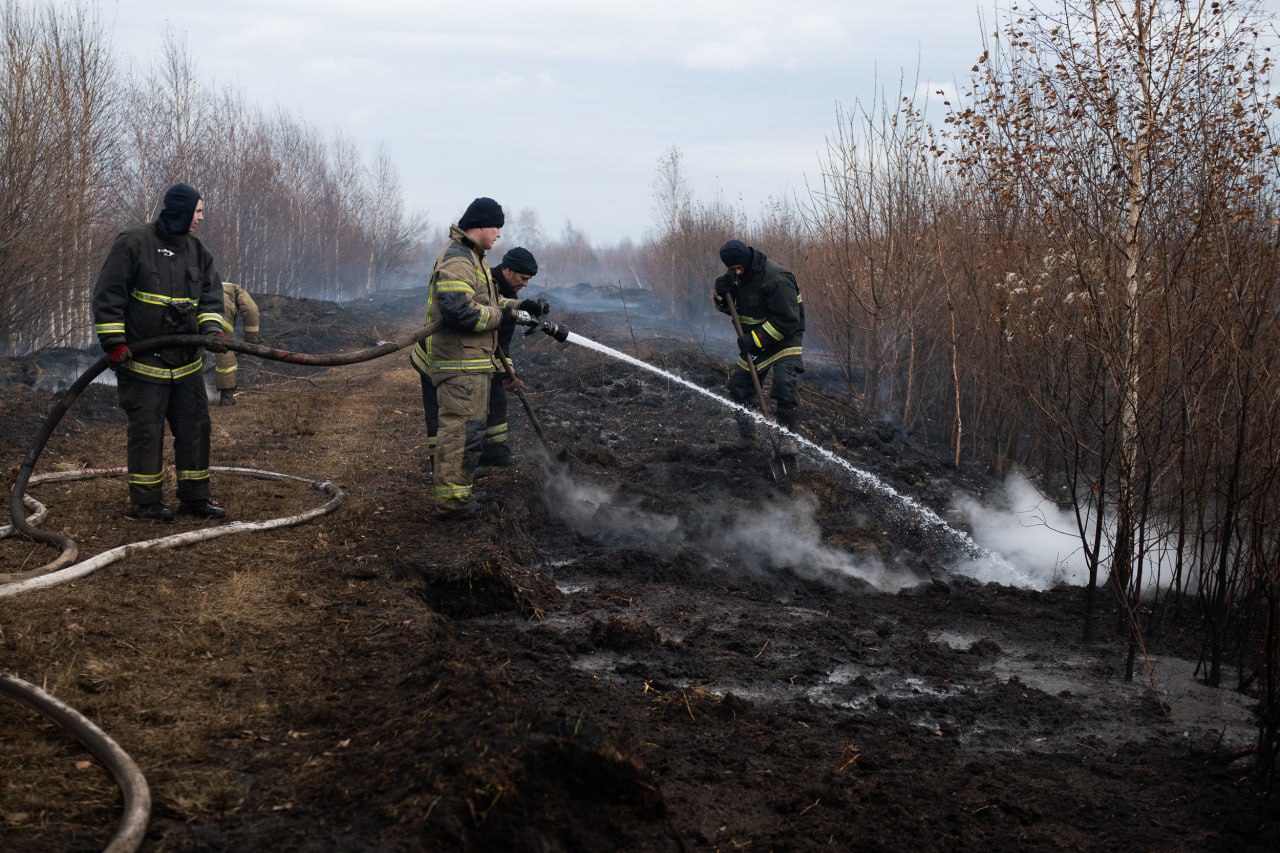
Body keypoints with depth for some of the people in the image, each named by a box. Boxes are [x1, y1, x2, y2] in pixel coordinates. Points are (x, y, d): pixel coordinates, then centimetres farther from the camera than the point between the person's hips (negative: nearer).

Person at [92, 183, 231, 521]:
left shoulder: (197, 251, 10)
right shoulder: (134, 243, -9)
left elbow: (210, 294, 8)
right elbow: (108, 293, -10)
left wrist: (212, 328, -11)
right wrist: (114, 340, -15)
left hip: (187, 361, 7)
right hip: (143, 358, -6)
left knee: (195, 426, 8)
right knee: (147, 430, -2)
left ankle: (194, 497, 18)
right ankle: (145, 501, 7)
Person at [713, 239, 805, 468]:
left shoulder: (776, 277, -26)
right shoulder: (734, 275, -1)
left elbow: (787, 320, -27)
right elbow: (727, 307, 12)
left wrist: (756, 340, -28)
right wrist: (721, 294, -12)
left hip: (785, 337, -8)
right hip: (755, 339, 8)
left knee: (784, 384, -25)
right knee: (739, 383, 7)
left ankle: (787, 440, -18)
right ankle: (748, 438, 22)